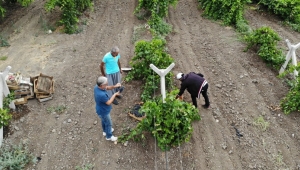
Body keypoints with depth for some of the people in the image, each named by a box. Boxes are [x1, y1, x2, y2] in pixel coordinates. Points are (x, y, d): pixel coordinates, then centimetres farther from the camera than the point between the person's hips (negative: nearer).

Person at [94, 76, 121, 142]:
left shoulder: (97, 87, -18)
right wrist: (115, 94, -20)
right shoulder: (101, 95, -44)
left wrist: (114, 86, -19)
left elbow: (107, 88, -2)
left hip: (101, 109, 8)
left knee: (104, 121, 33)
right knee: (108, 123, 18)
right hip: (103, 111, -8)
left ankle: (105, 131, 59)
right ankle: (109, 136, 42)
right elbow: (108, 103, -27)